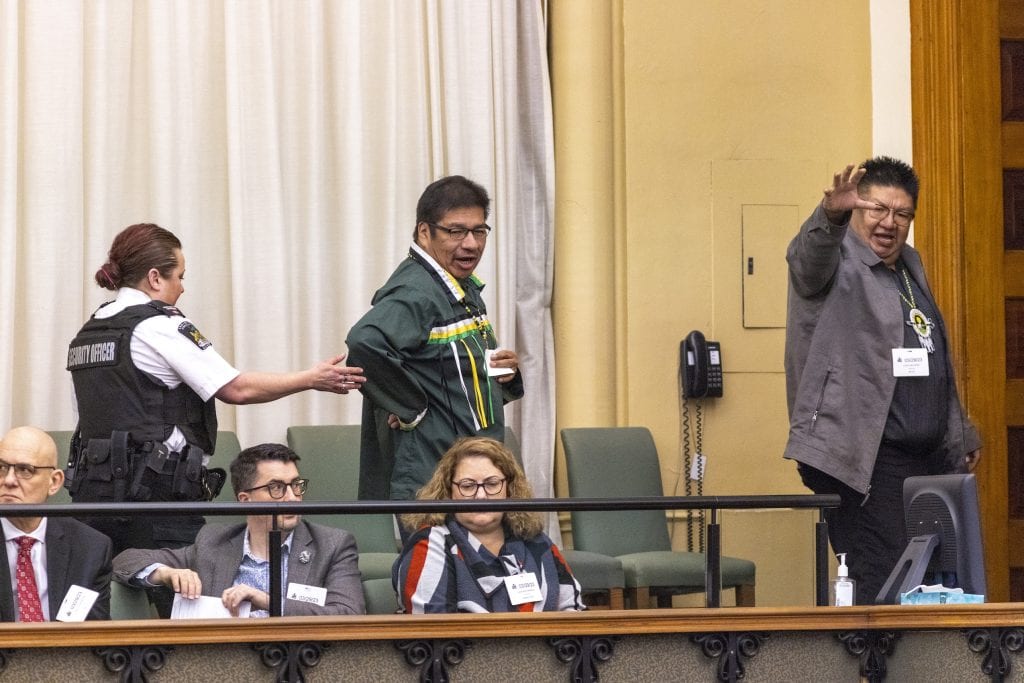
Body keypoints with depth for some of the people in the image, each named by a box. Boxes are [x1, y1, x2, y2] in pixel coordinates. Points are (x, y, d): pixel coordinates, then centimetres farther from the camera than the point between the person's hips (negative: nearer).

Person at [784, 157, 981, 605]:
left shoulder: (910, 266, 20)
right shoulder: (836, 263, -4)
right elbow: (810, 255, -30)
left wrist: (961, 433, 32)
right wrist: (831, 214, -52)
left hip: (933, 458, 8)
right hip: (866, 462, -8)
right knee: (883, 587, -12)